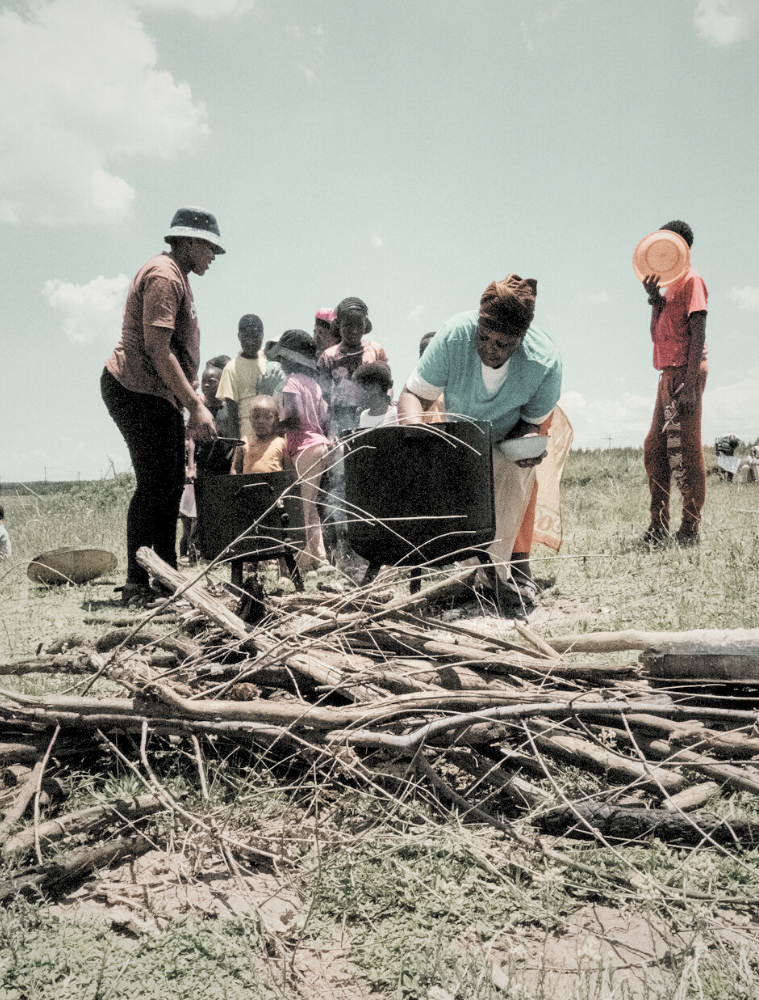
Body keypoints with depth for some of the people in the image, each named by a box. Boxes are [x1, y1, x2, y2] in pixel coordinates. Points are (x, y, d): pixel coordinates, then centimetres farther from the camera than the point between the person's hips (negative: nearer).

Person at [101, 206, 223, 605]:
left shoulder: (175, 277, 23)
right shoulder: (164, 275, -12)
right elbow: (157, 349, -22)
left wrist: (194, 398, 19)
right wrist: (194, 405, -24)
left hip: (157, 395, 11)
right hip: (137, 391, -11)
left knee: (170, 484, 10)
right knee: (155, 485, -11)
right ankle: (137, 584, -4)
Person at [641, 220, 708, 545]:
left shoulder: (691, 279, -5)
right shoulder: (670, 284, 22)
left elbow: (698, 333, -14)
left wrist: (690, 384, -22)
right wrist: (654, 300, 2)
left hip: (685, 373, -9)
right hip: (668, 374, 9)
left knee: (685, 451, -8)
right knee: (654, 448, 8)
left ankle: (690, 530, -3)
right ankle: (659, 525, 13)